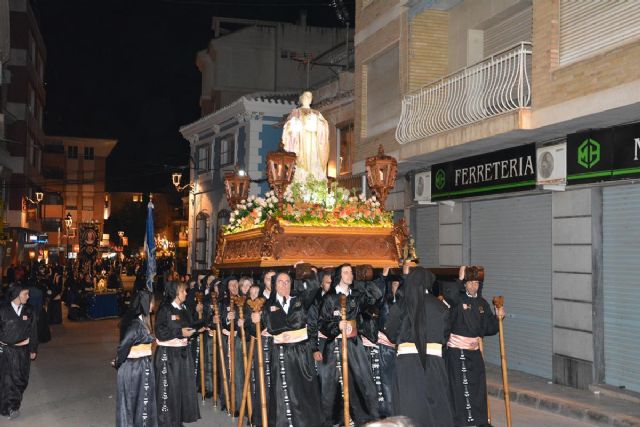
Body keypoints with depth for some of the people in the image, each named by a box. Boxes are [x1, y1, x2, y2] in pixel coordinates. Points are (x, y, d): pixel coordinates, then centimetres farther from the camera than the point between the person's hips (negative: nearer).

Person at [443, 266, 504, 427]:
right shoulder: (458, 299, -8)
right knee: (461, 385, -1)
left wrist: (498, 317, -4)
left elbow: (488, 328, 10)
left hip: (474, 349, 6)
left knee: (478, 384, 12)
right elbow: (448, 293, -34)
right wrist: (459, 279, -26)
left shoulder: (482, 303, 9)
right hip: (457, 349, -6)